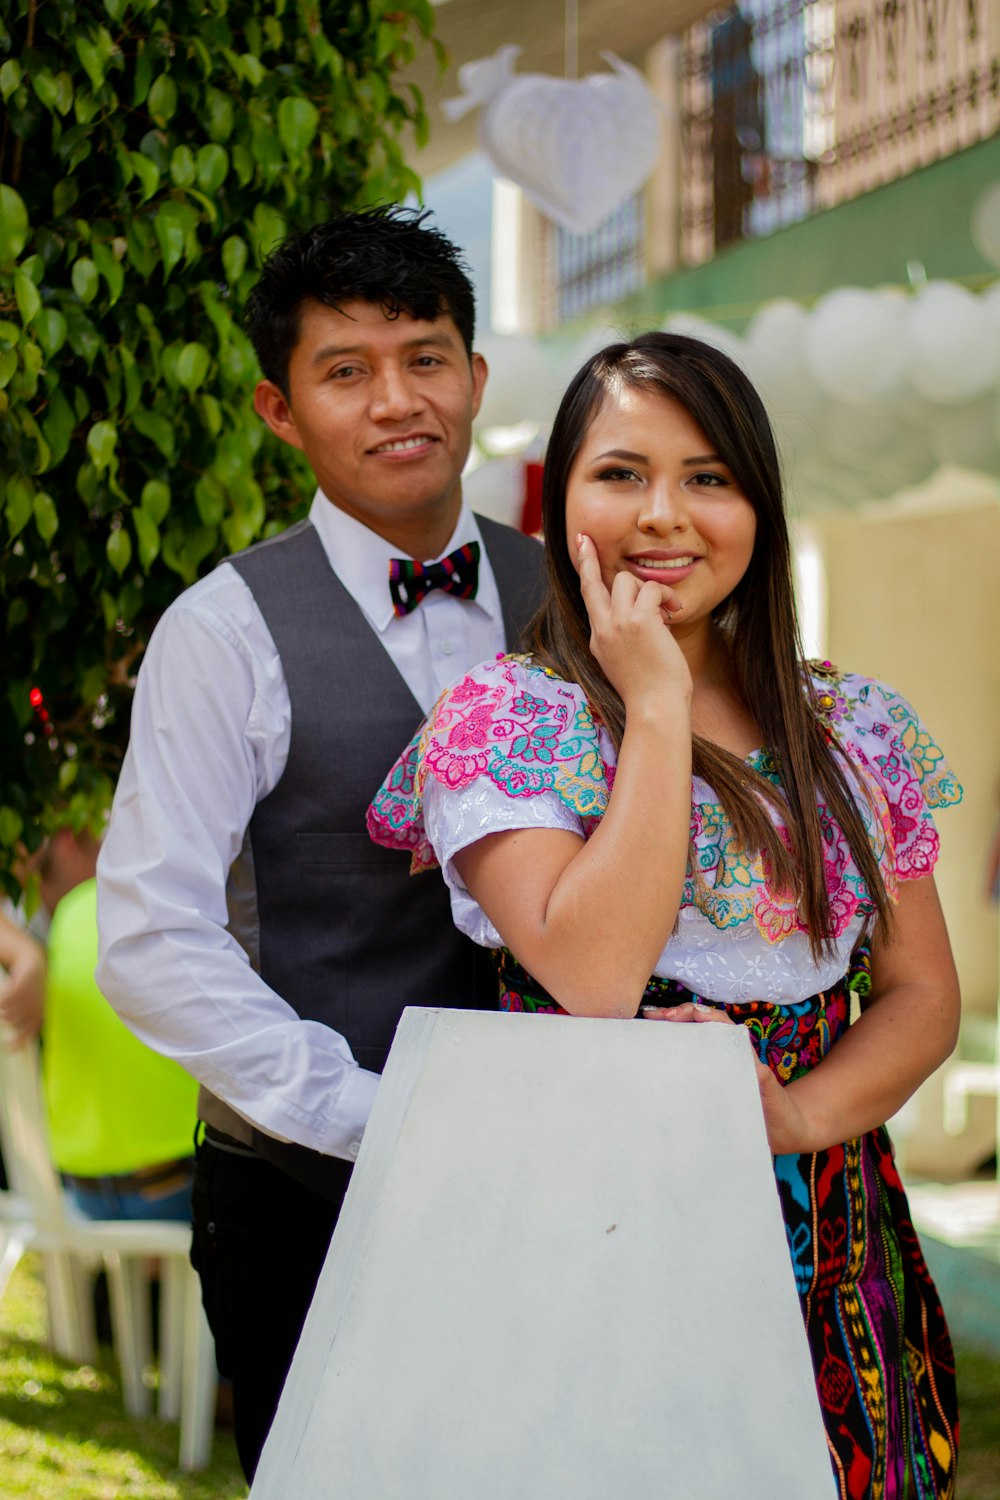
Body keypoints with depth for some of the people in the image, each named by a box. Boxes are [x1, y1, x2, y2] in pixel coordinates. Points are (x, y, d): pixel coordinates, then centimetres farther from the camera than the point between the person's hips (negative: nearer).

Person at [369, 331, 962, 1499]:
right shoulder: (499, 720, -5)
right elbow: (591, 977, -19)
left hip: (829, 1229, 4)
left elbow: (923, 995, 8)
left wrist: (800, 1112, -12)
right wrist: (655, 708, -16)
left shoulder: (850, 732, 8)